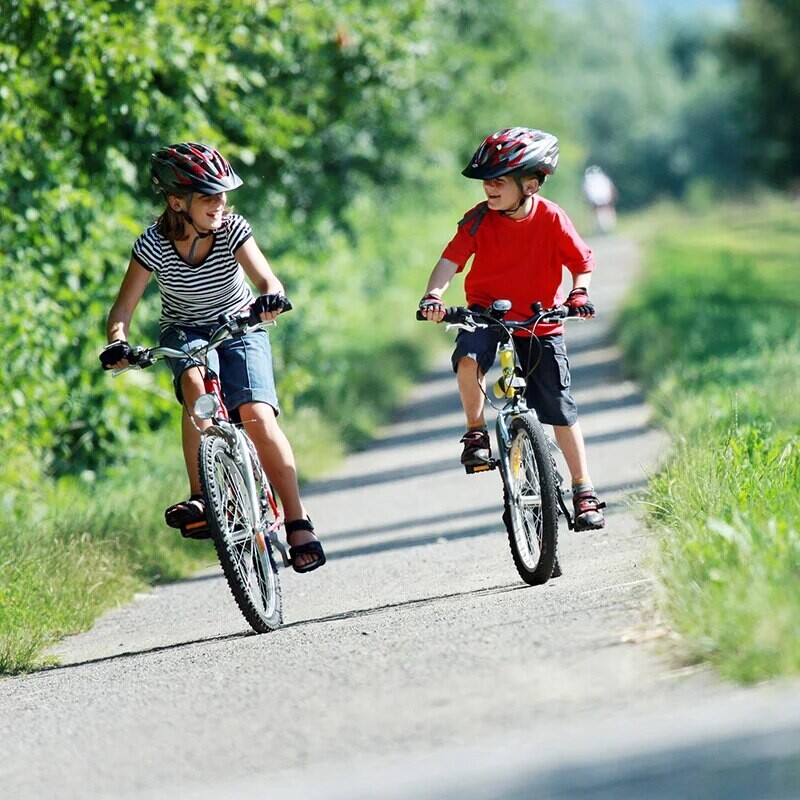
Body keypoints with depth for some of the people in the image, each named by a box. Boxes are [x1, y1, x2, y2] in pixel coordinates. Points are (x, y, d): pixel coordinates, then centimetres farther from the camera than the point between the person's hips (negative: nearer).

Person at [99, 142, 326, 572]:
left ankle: (298, 522, -13)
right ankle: (201, 496, -35)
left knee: (257, 415, -22)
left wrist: (270, 298, -51)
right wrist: (117, 343, -40)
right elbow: (124, 306, -20)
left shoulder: (232, 229, -19)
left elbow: (268, 280, -28)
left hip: (240, 328, 0)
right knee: (195, 380, -35)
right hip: (185, 332, 0)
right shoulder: (153, 245, -19)